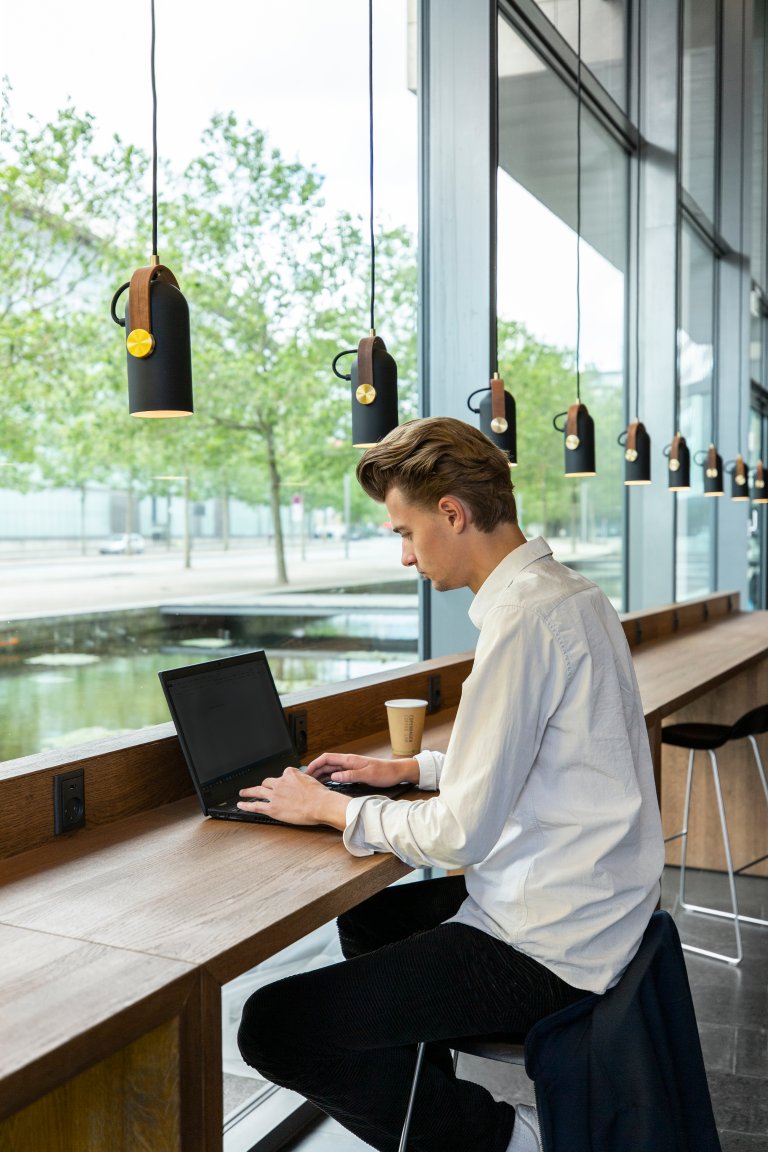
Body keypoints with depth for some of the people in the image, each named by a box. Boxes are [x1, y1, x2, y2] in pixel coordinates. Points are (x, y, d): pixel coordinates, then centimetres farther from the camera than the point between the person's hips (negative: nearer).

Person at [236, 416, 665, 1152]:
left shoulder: (525, 617, -24)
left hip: (546, 951, -10)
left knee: (271, 1027, -11)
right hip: (589, 910, 10)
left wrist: (331, 808, -7)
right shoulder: (567, 593, 7)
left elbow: (459, 836, -23)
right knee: (366, 919, 29)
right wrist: (410, 769, 16)